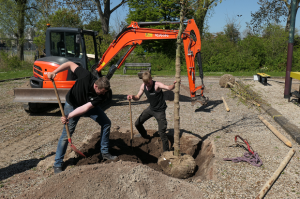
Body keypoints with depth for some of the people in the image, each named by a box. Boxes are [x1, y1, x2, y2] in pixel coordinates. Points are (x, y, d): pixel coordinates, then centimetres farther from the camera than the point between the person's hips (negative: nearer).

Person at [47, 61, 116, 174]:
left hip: (89, 105, 4)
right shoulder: (86, 76, -35)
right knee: (66, 134, -9)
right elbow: (70, 64, -23)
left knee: (106, 123, -1)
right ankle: (58, 164, 4)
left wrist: (69, 116, -44)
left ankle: (104, 153, 15)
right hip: (72, 105, -4)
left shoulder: (99, 97, -27)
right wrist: (54, 72, -31)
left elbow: (86, 107, -35)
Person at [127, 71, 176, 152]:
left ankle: (166, 150, 3)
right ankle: (144, 135, 49)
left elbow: (169, 88, -43)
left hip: (159, 111, -7)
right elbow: (137, 97, -1)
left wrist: (174, 84, -65)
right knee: (137, 123, 18)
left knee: (161, 132, -13)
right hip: (151, 108, 7)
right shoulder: (143, 86, -7)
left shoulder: (157, 85, -26)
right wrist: (132, 97, -23)